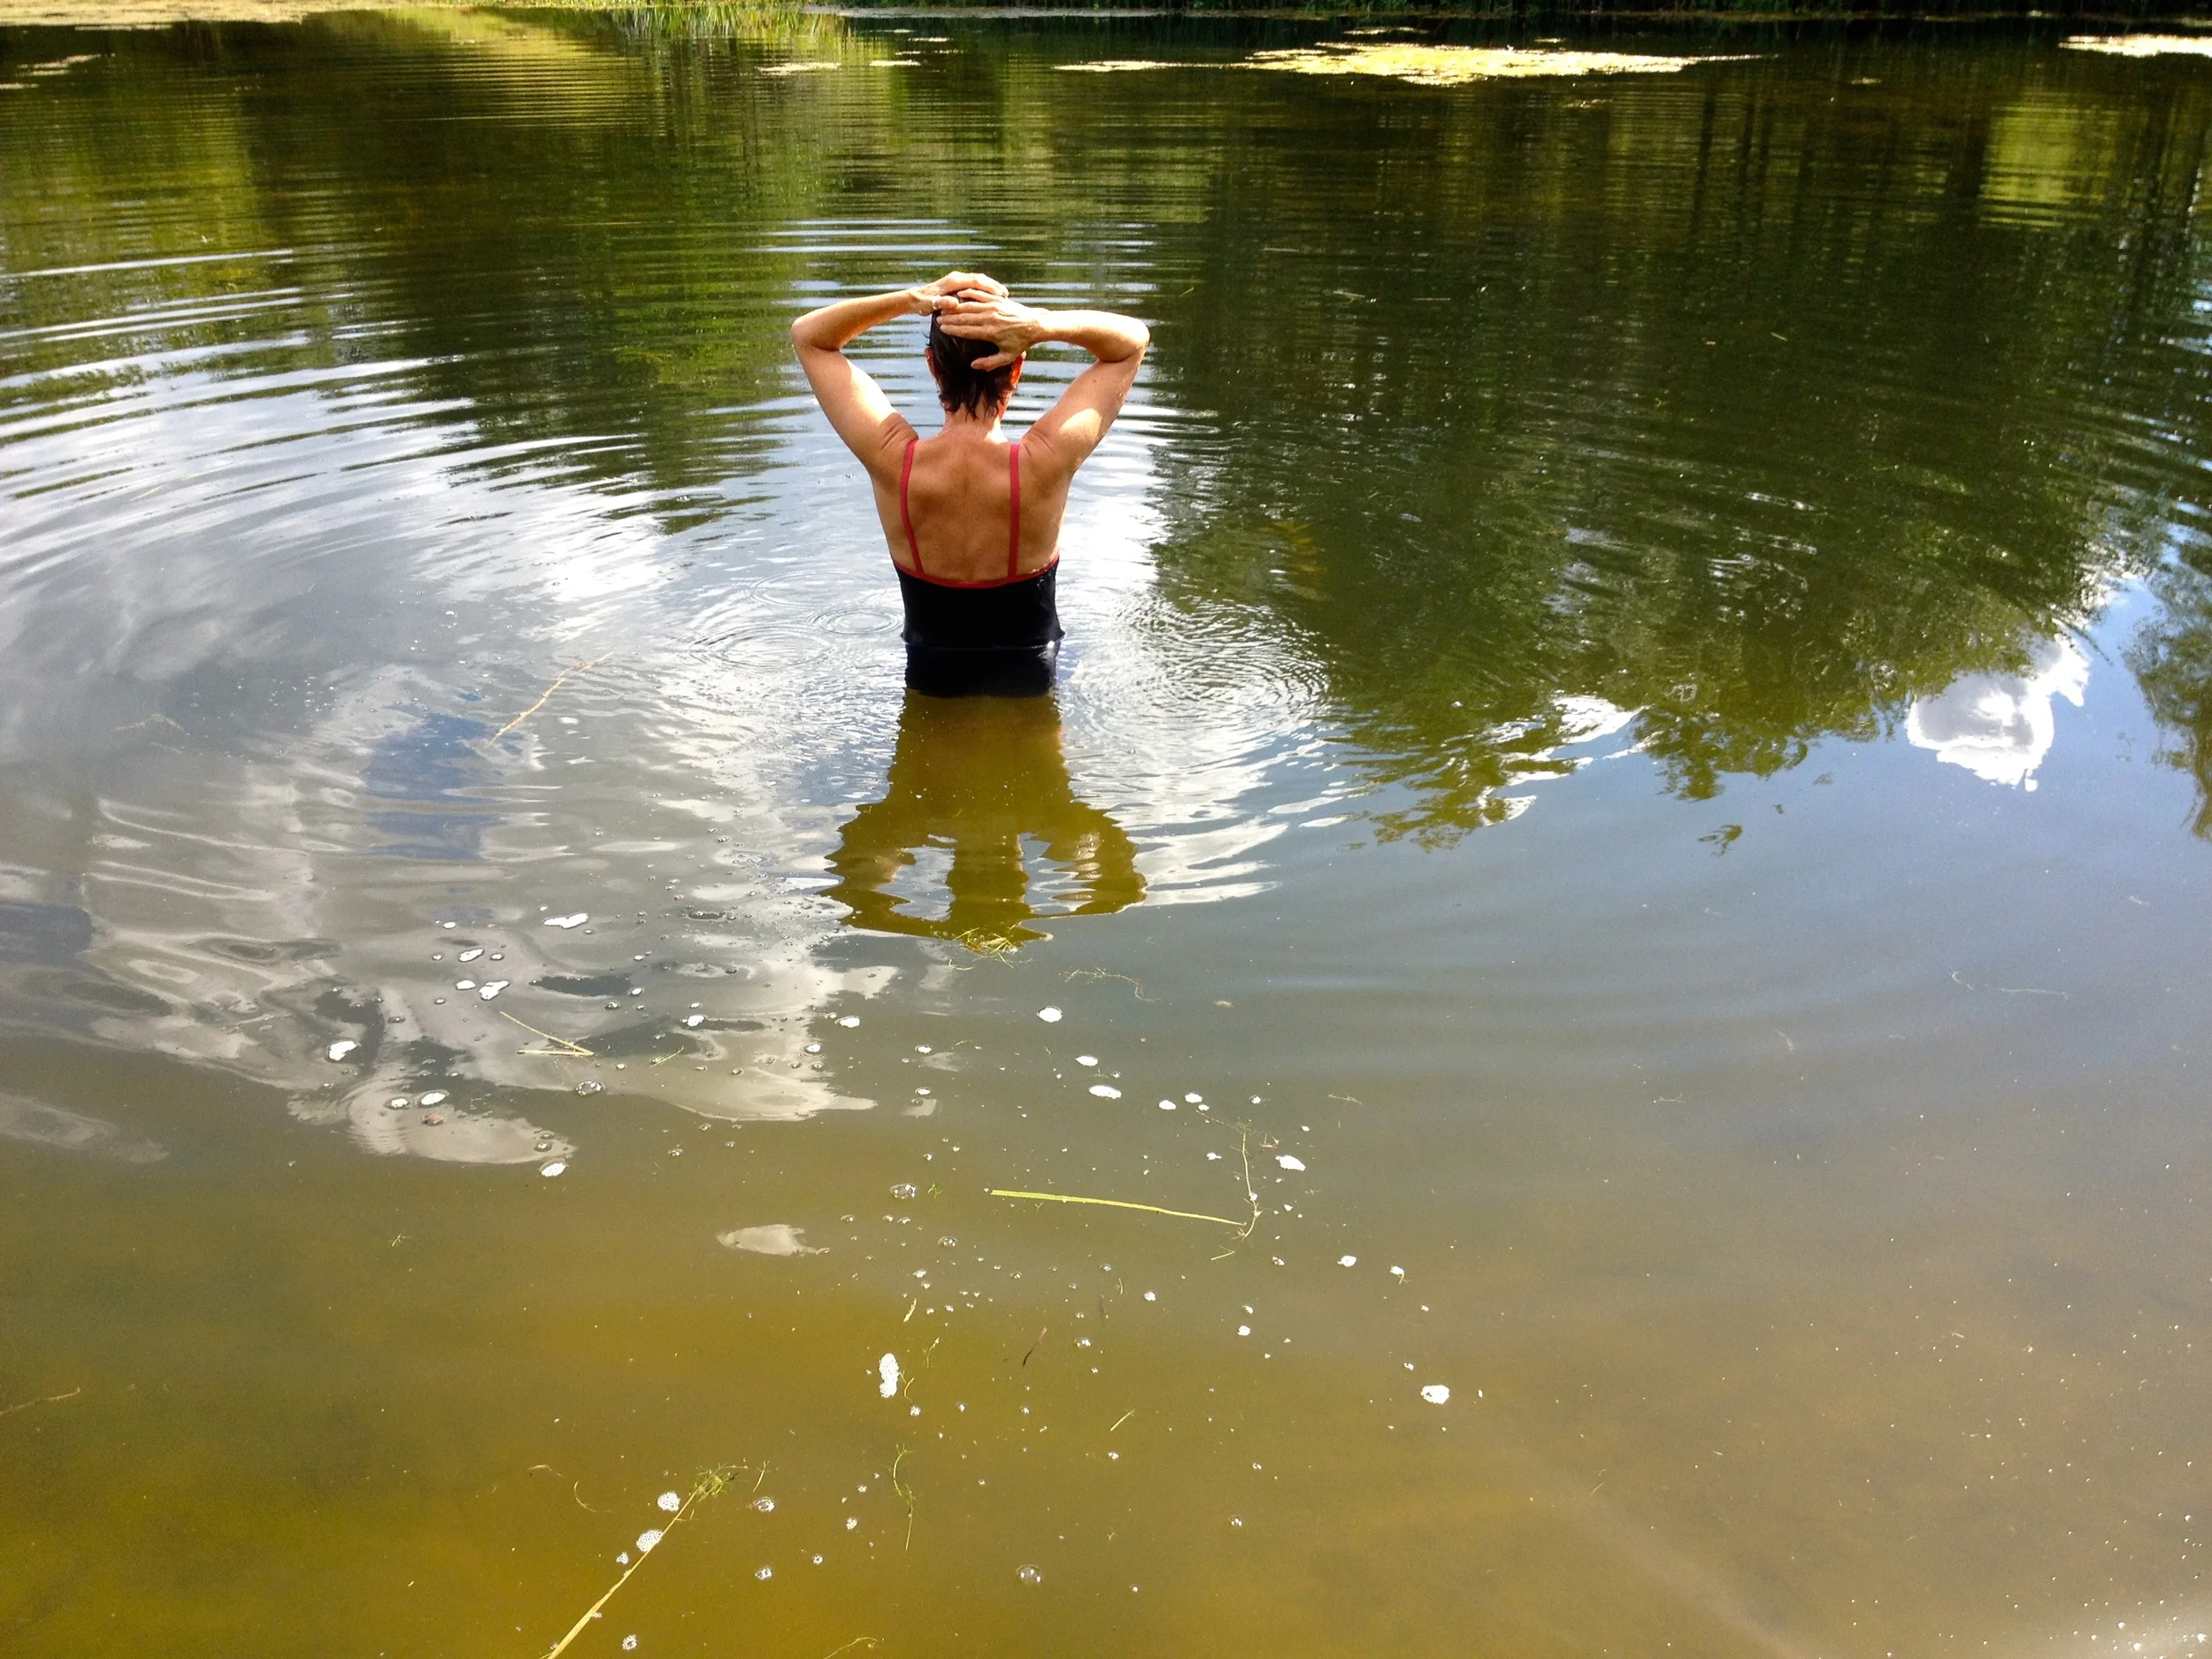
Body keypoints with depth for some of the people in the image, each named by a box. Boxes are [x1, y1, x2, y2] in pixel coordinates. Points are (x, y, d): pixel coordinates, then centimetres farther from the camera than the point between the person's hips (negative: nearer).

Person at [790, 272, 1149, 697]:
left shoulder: (891, 459, -24)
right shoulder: (1044, 463, -28)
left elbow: (807, 335, -7)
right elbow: (1133, 338, -12)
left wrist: (912, 299, -24)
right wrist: (1043, 325, -30)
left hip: (929, 683, 1)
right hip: (1028, 688, -1)